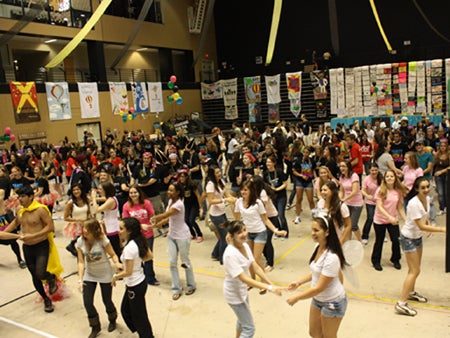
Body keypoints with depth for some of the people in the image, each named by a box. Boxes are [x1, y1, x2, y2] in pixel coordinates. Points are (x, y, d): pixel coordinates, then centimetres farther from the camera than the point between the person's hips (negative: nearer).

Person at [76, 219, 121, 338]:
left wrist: (117, 263, -36)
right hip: (89, 275, 3)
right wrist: (80, 279, -17)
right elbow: (81, 262, -10)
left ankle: (112, 320, 43)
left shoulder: (102, 240, -23)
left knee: (107, 301, 8)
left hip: (105, 275, -3)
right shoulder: (80, 241, -13)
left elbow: (113, 254, -15)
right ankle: (95, 327, 26)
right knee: (87, 302, -1)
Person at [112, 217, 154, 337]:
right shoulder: (139, 241, -4)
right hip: (140, 281, 9)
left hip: (135, 286, -9)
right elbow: (150, 256, 7)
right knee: (125, 310, 25)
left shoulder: (129, 248, -29)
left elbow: (128, 272, -24)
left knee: (139, 316, 11)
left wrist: (115, 276, -8)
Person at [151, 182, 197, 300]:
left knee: (185, 262, 9)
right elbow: (168, 217, 6)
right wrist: (158, 223, -6)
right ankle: (176, 289, 15)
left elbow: (165, 215, -22)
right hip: (172, 235, 7)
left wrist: (154, 218, -7)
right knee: (173, 262, 5)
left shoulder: (179, 204, -24)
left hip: (182, 236, -7)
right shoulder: (170, 201, 2)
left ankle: (191, 286, 29)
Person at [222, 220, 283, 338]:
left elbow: (256, 267, -4)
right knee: (249, 328, 2)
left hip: (242, 290, 8)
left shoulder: (245, 245, -8)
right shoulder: (230, 254, -33)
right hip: (234, 294, -8)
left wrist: (271, 284, -12)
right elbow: (243, 278, -34)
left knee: (242, 318, 30)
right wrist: (269, 288, -37)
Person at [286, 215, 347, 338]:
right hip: (318, 299, 8)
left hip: (333, 302, -8)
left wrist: (297, 297, -20)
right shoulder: (318, 247, -6)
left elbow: (319, 288, -28)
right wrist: (299, 282, 1)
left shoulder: (331, 257, -33)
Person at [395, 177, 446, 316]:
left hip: (418, 237, 8)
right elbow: (421, 226, -28)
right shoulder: (414, 204, -30)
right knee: (414, 271, -7)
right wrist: (441, 229, -30)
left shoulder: (427, 199, -4)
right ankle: (401, 304, -2)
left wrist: (429, 223, -1)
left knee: (415, 268, 21)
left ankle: (411, 292, 43)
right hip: (408, 238, -8)